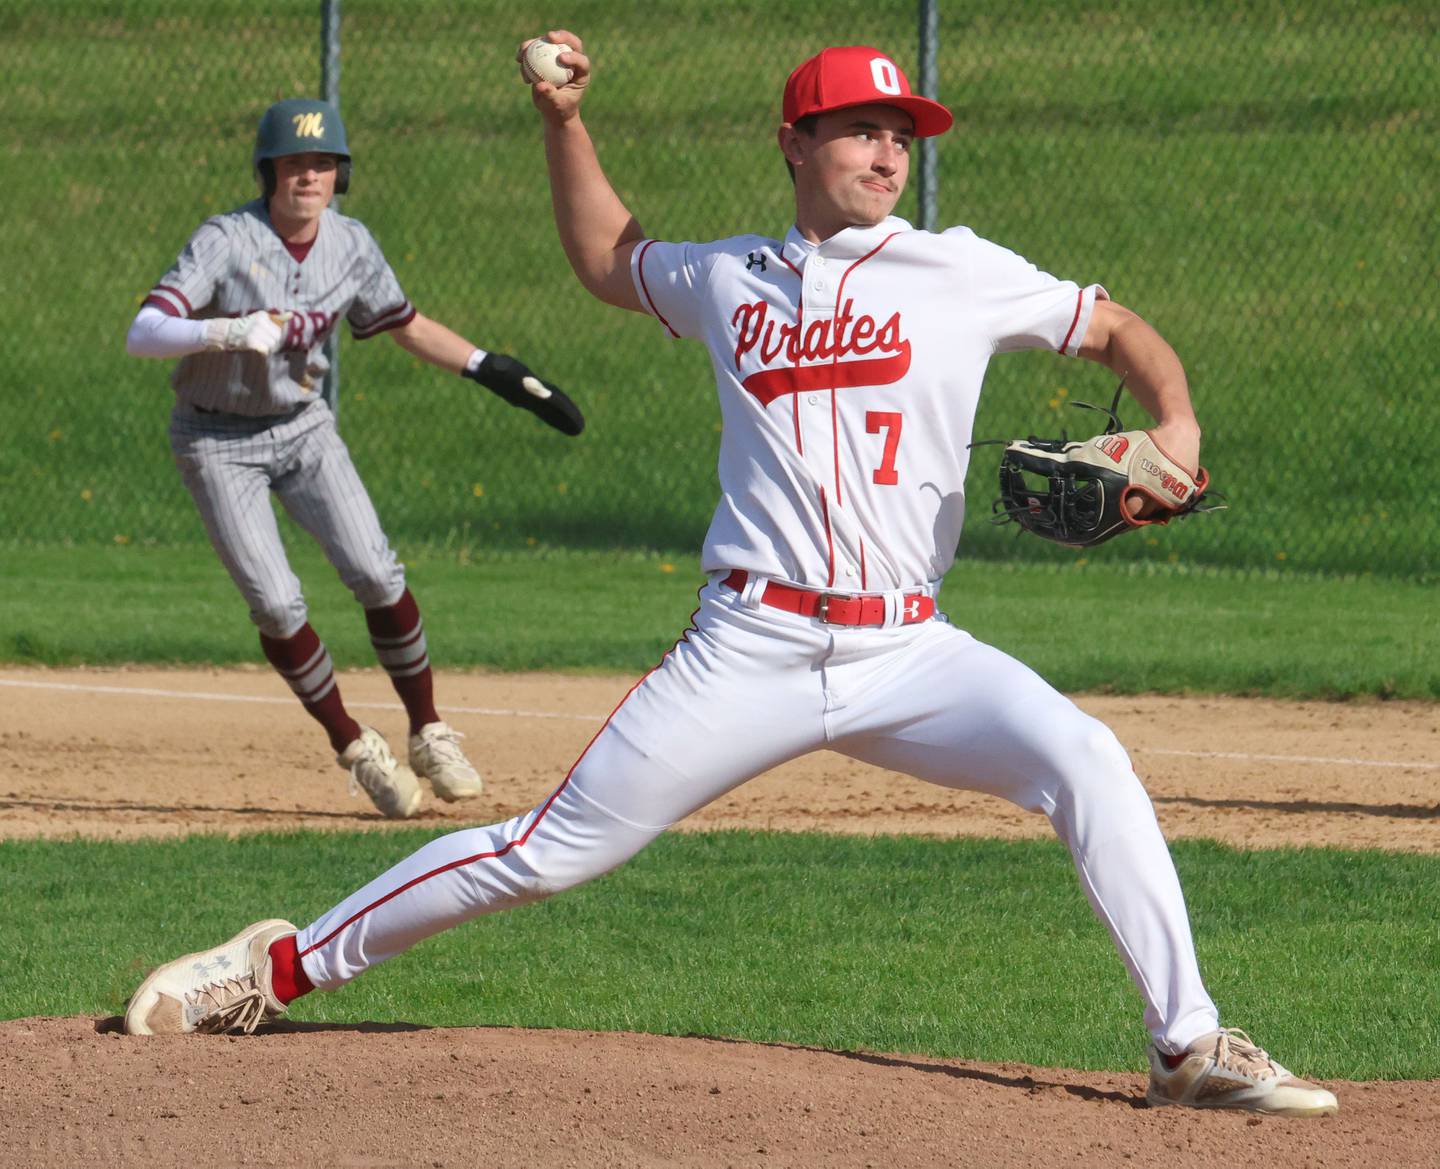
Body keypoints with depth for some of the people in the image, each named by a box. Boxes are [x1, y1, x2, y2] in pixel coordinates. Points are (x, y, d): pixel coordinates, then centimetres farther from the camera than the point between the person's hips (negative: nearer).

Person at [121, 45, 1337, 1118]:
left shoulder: (959, 273, 4)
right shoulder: (727, 278, 11)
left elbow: (1121, 329, 9)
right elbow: (607, 259, 32)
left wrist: (1177, 427, -10)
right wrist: (565, 121, 21)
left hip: (906, 653, 0)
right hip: (751, 652, 0)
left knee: (1084, 760, -24)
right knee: (552, 850, -1)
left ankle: (1190, 1046, -18)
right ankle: (287, 963, 12)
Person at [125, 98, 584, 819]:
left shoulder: (351, 246, -6)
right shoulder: (225, 242, -21)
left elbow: (408, 327, 11)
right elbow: (142, 335, -30)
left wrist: (494, 372, 0)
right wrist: (231, 331, -46)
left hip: (302, 428, 3)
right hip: (218, 443, -3)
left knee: (375, 575, -13)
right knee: (276, 605, -12)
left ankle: (429, 734, 3)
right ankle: (356, 751, 5)